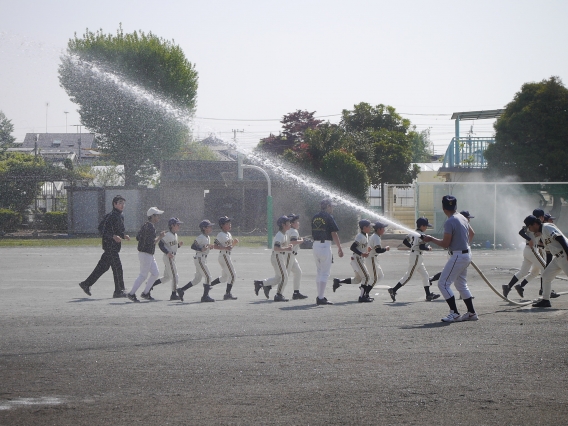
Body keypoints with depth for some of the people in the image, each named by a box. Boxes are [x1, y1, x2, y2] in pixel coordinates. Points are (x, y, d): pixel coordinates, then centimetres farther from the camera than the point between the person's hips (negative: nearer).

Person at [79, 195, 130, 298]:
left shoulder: (121, 216, 15)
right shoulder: (110, 216, -15)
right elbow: (102, 229, -20)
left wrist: (124, 236, 7)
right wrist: (113, 236, -28)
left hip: (115, 246, 10)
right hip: (110, 245, -10)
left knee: (103, 267, 14)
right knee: (117, 267, -8)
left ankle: (86, 284, 23)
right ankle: (119, 291, -2)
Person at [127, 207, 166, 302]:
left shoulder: (145, 225, 12)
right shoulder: (150, 227, -20)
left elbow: (138, 238, 17)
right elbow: (151, 242, -27)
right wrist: (159, 237, -13)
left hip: (149, 255, 10)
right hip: (145, 254, -10)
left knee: (155, 273, 12)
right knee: (143, 275, -3)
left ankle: (145, 293, 17)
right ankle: (131, 294, 4)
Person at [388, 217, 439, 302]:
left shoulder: (412, 233, 9)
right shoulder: (421, 235, -15)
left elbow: (405, 241, 13)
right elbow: (422, 247, -23)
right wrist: (428, 248, -5)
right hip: (416, 256, -10)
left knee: (425, 275, 14)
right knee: (408, 276, -6)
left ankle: (428, 295, 16)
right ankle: (393, 290, -6)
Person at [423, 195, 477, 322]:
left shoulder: (450, 222, -20)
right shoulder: (462, 218, 8)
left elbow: (445, 244, -19)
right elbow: (472, 233, 24)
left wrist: (431, 239, -6)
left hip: (458, 256, -10)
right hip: (467, 254, 10)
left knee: (443, 283, -5)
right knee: (461, 284, 20)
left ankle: (454, 314, -7)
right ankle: (471, 313, 21)